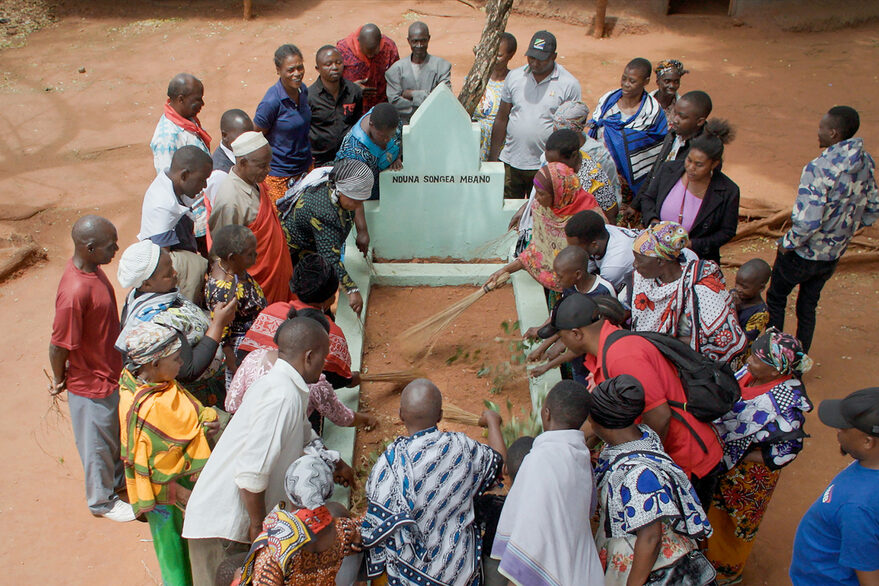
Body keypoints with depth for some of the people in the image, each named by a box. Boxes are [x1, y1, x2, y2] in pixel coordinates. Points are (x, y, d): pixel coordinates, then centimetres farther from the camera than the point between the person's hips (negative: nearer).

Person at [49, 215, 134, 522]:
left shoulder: (91, 267, -6)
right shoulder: (75, 292, -36)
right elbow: (58, 346, -25)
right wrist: (59, 379, -7)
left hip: (109, 372, 8)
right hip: (90, 384, -8)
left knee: (114, 435, 28)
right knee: (97, 444, 15)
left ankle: (117, 481, 52)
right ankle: (102, 501, 38)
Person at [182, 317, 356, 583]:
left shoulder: (281, 384, 8)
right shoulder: (283, 397, -23)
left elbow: (305, 436, 29)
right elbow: (251, 473, -27)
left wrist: (335, 464, 42)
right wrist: (258, 526, -13)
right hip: (222, 524, -9)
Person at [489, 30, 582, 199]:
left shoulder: (569, 85, -4)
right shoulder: (514, 76, 4)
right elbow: (501, 118, 9)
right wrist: (493, 157, 7)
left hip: (545, 167, -2)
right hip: (510, 162, 3)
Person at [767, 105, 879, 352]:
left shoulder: (819, 168, -30)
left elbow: (807, 221, -34)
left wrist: (787, 243, -16)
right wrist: (842, 232, 15)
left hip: (803, 255, -6)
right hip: (834, 254, 6)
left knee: (776, 298, 18)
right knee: (808, 307, 21)